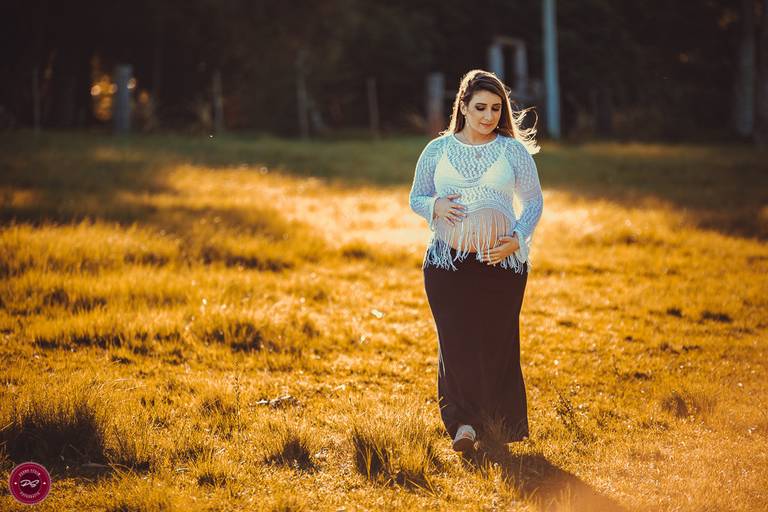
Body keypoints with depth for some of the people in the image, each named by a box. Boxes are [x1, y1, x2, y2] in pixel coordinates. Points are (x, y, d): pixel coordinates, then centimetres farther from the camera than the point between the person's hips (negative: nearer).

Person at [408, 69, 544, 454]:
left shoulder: (514, 151, 4)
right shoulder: (438, 150, 7)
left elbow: (534, 202, 8)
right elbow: (416, 198, 13)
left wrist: (518, 239, -9)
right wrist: (435, 207, -10)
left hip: (502, 263, 0)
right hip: (447, 263, 0)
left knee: (497, 343, 1)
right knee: (456, 341, -7)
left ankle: (499, 426, 14)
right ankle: (464, 422, 1)